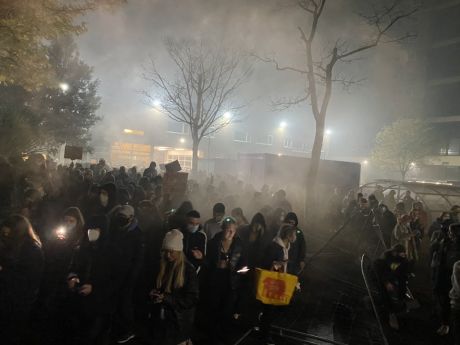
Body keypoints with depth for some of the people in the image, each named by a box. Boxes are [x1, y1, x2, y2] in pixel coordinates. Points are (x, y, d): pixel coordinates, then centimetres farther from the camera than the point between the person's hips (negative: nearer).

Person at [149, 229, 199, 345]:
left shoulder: (188, 269, -15)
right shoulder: (163, 266, 1)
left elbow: (192, 299, -16)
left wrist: (167, 298, -21)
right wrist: (154, 293, -7)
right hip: (160, 319, 5)